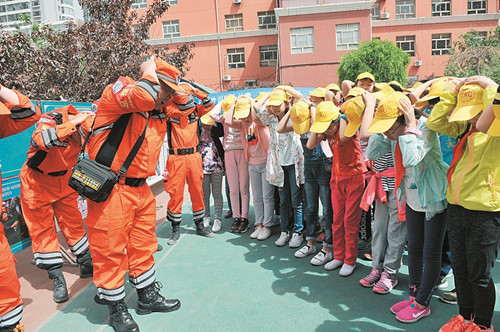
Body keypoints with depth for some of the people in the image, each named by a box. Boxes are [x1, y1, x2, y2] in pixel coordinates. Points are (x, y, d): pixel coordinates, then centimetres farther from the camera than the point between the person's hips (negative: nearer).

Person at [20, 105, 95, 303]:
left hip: (64, 182, 5)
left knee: (73, 222, 11)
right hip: (37, 182, -4)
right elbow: (42, 141, -48)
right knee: (42, 228, 1)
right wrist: (72, 123, -51)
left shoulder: (81, 130, -10)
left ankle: (86, 264, 26)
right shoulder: (49, 120, -27)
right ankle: (57, 278, 11)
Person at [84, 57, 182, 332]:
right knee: (111, 249, 4)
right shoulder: (118, 91, -12)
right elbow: (143, 97, -33)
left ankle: (148, 296, 35)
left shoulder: (161, 111, 11)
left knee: (143, 245, 18)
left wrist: (178, 88, 8)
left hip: (141, 189, 8)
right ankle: (116, 308, 23)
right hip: (110, 189, -8)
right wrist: (150, 72, -14)